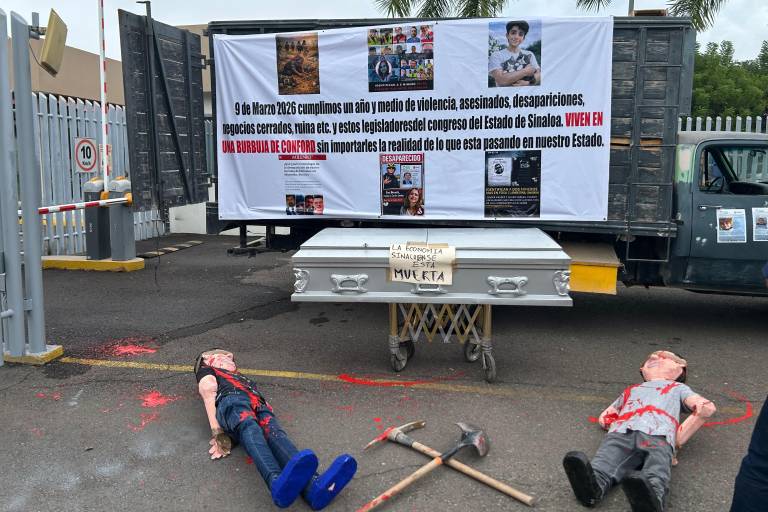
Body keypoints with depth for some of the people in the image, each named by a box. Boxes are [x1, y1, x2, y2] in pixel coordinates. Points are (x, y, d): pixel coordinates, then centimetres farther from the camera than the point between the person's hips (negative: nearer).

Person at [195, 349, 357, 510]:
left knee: (274, 432, -31)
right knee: (250, 428, -38)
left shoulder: (241, 377, 46)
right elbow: (209, 398, 12)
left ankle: (313, 486, -62)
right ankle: (278, 483, -69)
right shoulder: (207, 372, 33)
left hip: (259, 404, 3)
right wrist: (218, 434, -5)